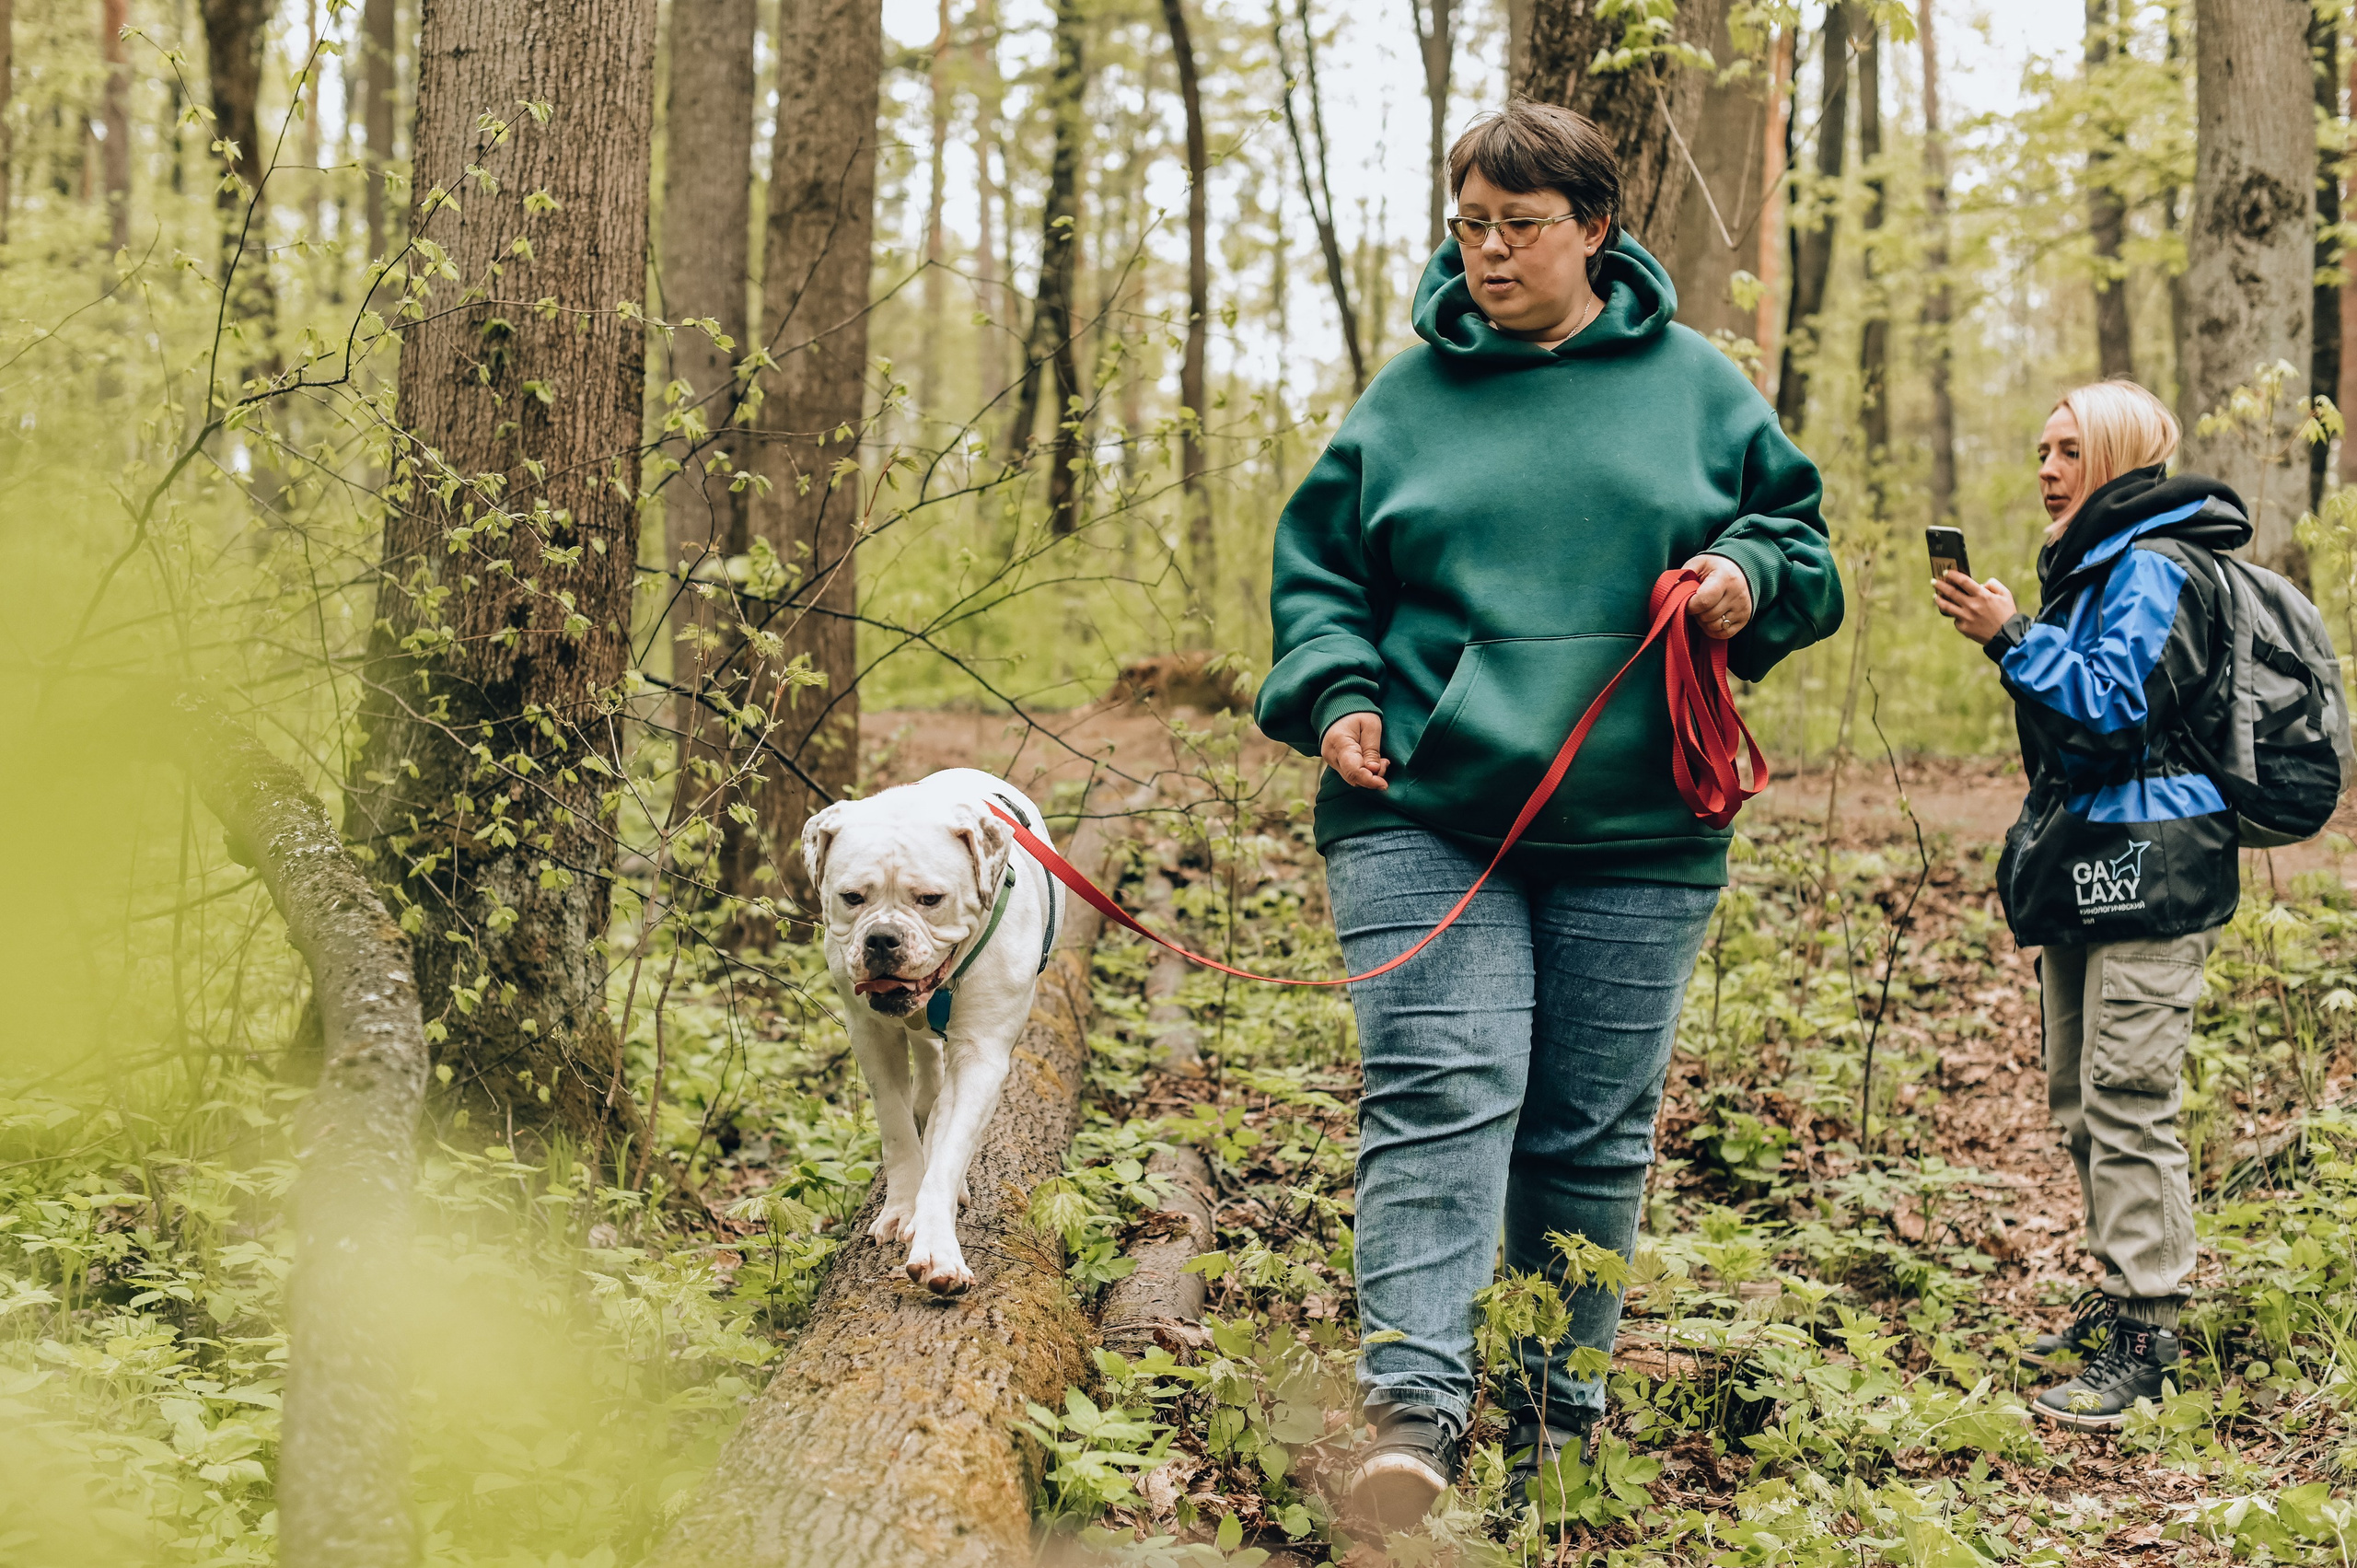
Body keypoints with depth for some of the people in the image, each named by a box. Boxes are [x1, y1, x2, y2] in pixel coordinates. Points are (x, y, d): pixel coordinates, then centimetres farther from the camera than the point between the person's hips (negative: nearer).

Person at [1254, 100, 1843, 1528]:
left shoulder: (1692, 384, 9)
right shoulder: (1407, 395, 10)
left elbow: (1800, 534, 16)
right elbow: (1316, 569, 15)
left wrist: (1751, 578, -6)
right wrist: (1336, 693, -2)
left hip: (1635, 834, 1)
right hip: (1424, 813, -1)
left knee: (1593, 1130, 7)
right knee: (1439, 1094, -15)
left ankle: (1560, 1408, 21)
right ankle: (1415, 1408, -19)